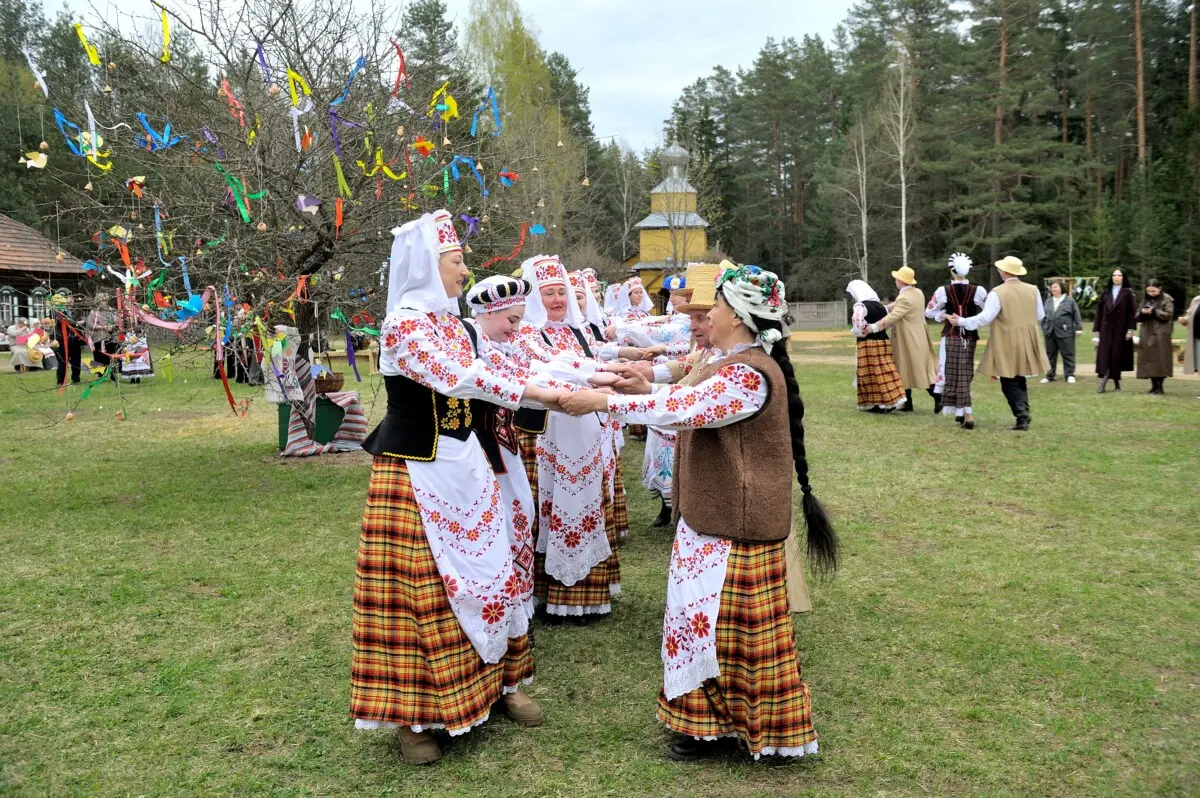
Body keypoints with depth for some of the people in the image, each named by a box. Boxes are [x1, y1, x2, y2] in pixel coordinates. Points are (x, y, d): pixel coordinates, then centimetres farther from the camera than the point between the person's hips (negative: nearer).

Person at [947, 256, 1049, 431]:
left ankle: (1022, 417, -5)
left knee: (1010, 383, 3)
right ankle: (1024, 415, 16)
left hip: (1007, 344, -5)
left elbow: (985, 318, -18)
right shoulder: (1033, 290, 1)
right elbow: (1040, 316, 7)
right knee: (1020, 380, 19)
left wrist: (961, 321, -8)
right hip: (1027, 343, 5)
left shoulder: (997, 293, -15)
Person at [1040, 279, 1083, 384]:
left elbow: (1076, 315, -2)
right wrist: (1043, 328, 12)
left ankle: (1069, 375, 7)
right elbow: (1044, 315, 17)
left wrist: (1078, 328, -7)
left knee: (1068, 355, 1)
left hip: (1065, 333, -5)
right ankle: (1049, 375, 17)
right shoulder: (1049, 301, 12)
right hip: (1050, 333, 5)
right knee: (1050, 355, 9)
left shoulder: (1070, 300, -1)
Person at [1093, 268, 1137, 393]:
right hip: (1106, 330, 2)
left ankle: (1116, 383, 12)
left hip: (1121, 330, -2)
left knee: (1117, 356, 0)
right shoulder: (1105, 294, 11)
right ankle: (1101, 385, -15)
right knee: (1105, 356, -8)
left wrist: (1130, 329, -11)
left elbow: (1132, 312, -3)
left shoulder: (1128, 293, 2)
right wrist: (1097, 330, 4)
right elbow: (1099, 312, 9)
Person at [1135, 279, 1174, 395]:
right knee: (1148, 359, 2)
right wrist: (1143, 312, -8)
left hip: (1161, 335, -5)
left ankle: (1159, 386, -3)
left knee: (1160, 359, -7)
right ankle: (1154, 385, 9)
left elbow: (1168, 315, -10)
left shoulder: (1167, 299, 0)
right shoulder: (1145, 299, 15)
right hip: (1147, 334, 5)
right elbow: (1138, 316, 14)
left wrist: (1154, 311, -18)